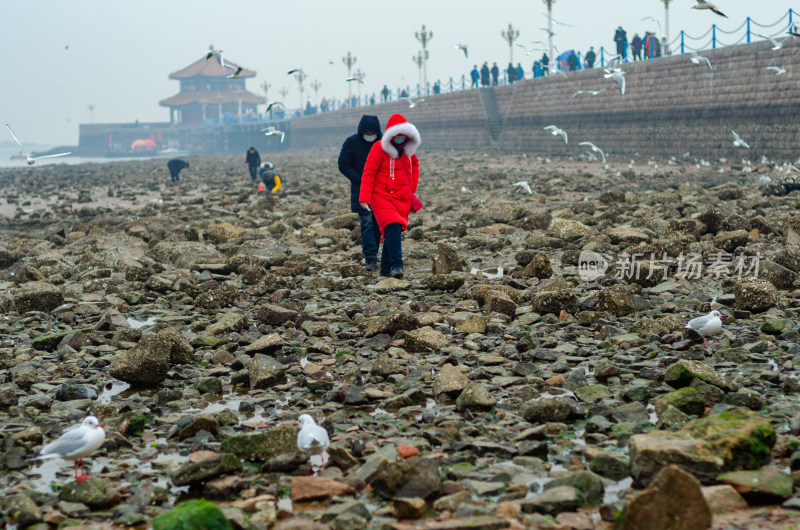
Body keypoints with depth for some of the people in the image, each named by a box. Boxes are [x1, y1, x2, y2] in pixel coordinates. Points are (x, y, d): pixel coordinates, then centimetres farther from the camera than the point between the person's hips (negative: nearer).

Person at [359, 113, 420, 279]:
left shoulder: (408, 149, 10)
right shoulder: (380, 148, -8)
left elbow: (415, 165, 30)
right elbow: (369, 173, -11)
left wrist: (412, 188, 19)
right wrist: (364, 197, -20)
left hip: (403, 199, 6)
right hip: (382, 197, -6)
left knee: (394, 232, 5)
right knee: (392, 227, -24)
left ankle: (386, 268, 16)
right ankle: (396, 265, -28)